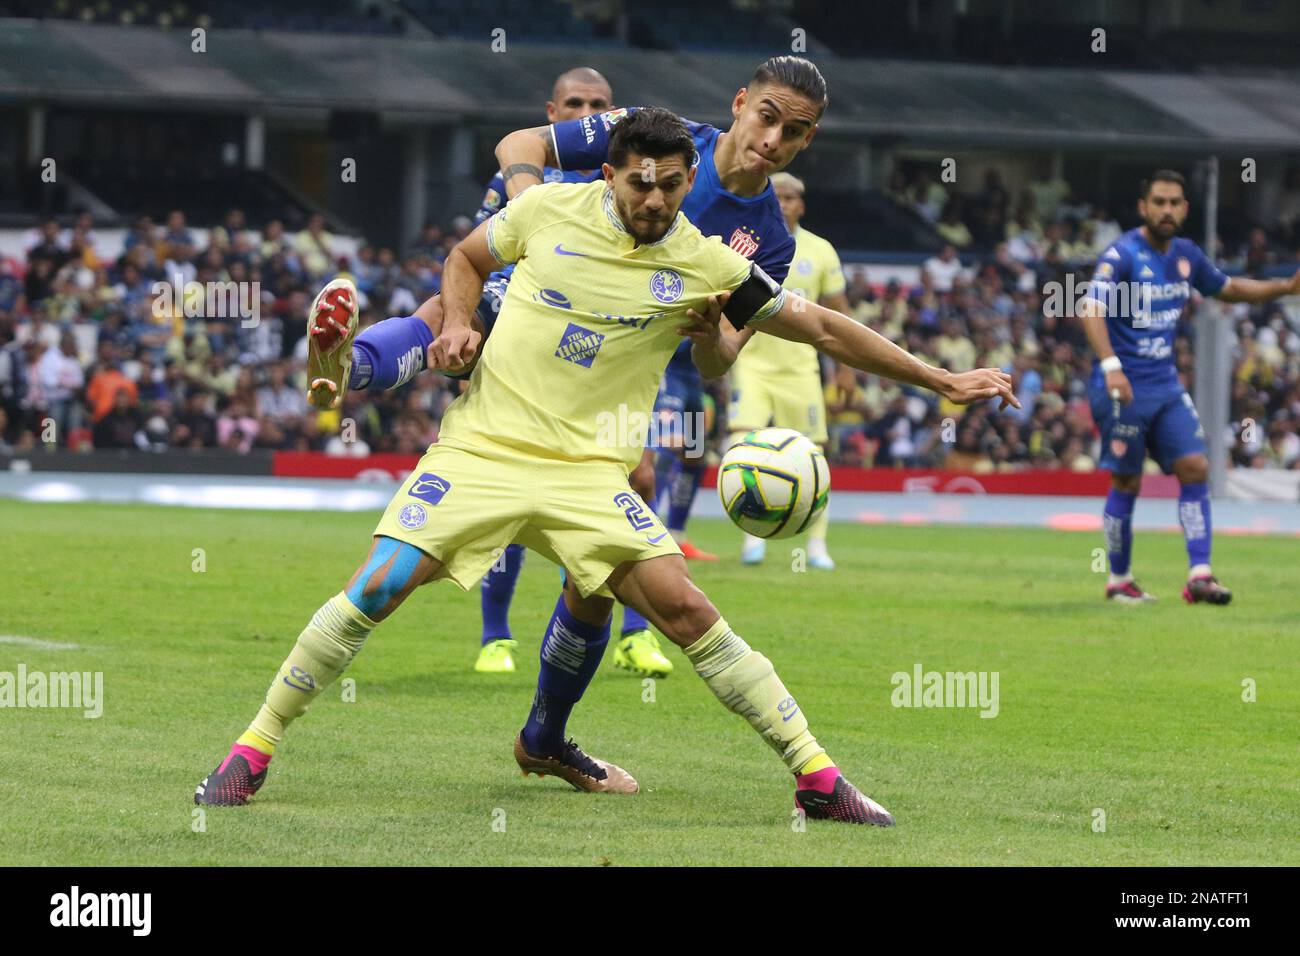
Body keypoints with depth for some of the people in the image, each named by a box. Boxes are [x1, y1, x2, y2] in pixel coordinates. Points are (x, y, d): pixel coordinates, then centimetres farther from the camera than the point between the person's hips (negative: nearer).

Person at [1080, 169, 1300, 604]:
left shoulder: (1187, 255, 8)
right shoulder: (1122, 254, -14)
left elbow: (1227, 288, 26)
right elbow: (1091, 309, -26)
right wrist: (1110, 364, -39)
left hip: (1167, 384, 6)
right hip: (1123, 387, -6)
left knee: (1195, 469, -5)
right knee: (1126, 483, 0)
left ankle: (1199, 575, -7)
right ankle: (1119, 581, 14)